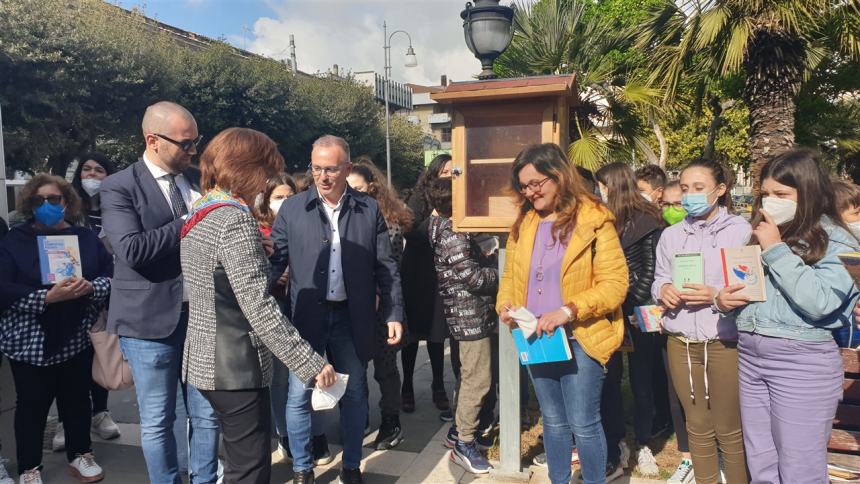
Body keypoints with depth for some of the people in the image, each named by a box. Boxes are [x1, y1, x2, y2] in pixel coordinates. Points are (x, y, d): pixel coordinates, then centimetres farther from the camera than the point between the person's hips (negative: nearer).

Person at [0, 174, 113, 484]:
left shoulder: (86, 238, 6)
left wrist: (90, 287, -19)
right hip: (31, 342, -2)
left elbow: (111, 275, 2)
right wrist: (47, 298, -22)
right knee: (32, 404, 6)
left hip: (77, 338, 2)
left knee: (78, 399, 13)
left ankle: (80, 455, 31)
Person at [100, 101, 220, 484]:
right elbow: (132, 250, -20)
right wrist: (189, 223, -16)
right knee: (157, 422, 11)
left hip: (201, 315, 4)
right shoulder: (119, 187, -6)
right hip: (152, 320, -4)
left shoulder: (197, 182, 10)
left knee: (207, 415, 13)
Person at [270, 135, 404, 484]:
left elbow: (386, 268, 2)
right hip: (306, 317, 0)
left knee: (354, 396, 13)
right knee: (299, 396, 7)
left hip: (352, 318, 1)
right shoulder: (292, 209, 0)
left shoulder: (369, 209, 1)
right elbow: (275, 260, 0)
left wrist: (393, 313, -2)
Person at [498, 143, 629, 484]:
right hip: (535, 338, 5)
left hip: (579, 338, -5)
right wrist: (505, 304, -8)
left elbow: (615, 283, -15)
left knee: (584, 424, 3)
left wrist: (568, 310, -25)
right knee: (553, 421, 18)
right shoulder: (523, 222, 7)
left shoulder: (594, 220, -10)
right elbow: (510, 276, 13)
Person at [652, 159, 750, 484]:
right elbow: (658, 279, 11)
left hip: (725, 342, -4)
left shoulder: (741, 230, -4)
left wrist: (717, 296, -23)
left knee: (729, 429, 9)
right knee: (697, 426, 18)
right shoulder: (671, 235, 9)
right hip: (681, 342, 4)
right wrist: (664, 289, -11)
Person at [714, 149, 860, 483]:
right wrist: (723, 299, -4)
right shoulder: (759, 235, 10)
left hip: (802, 362, -5)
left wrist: (776, 251, -17)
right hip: (749, 356, 6)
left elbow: (819, 302, -22)